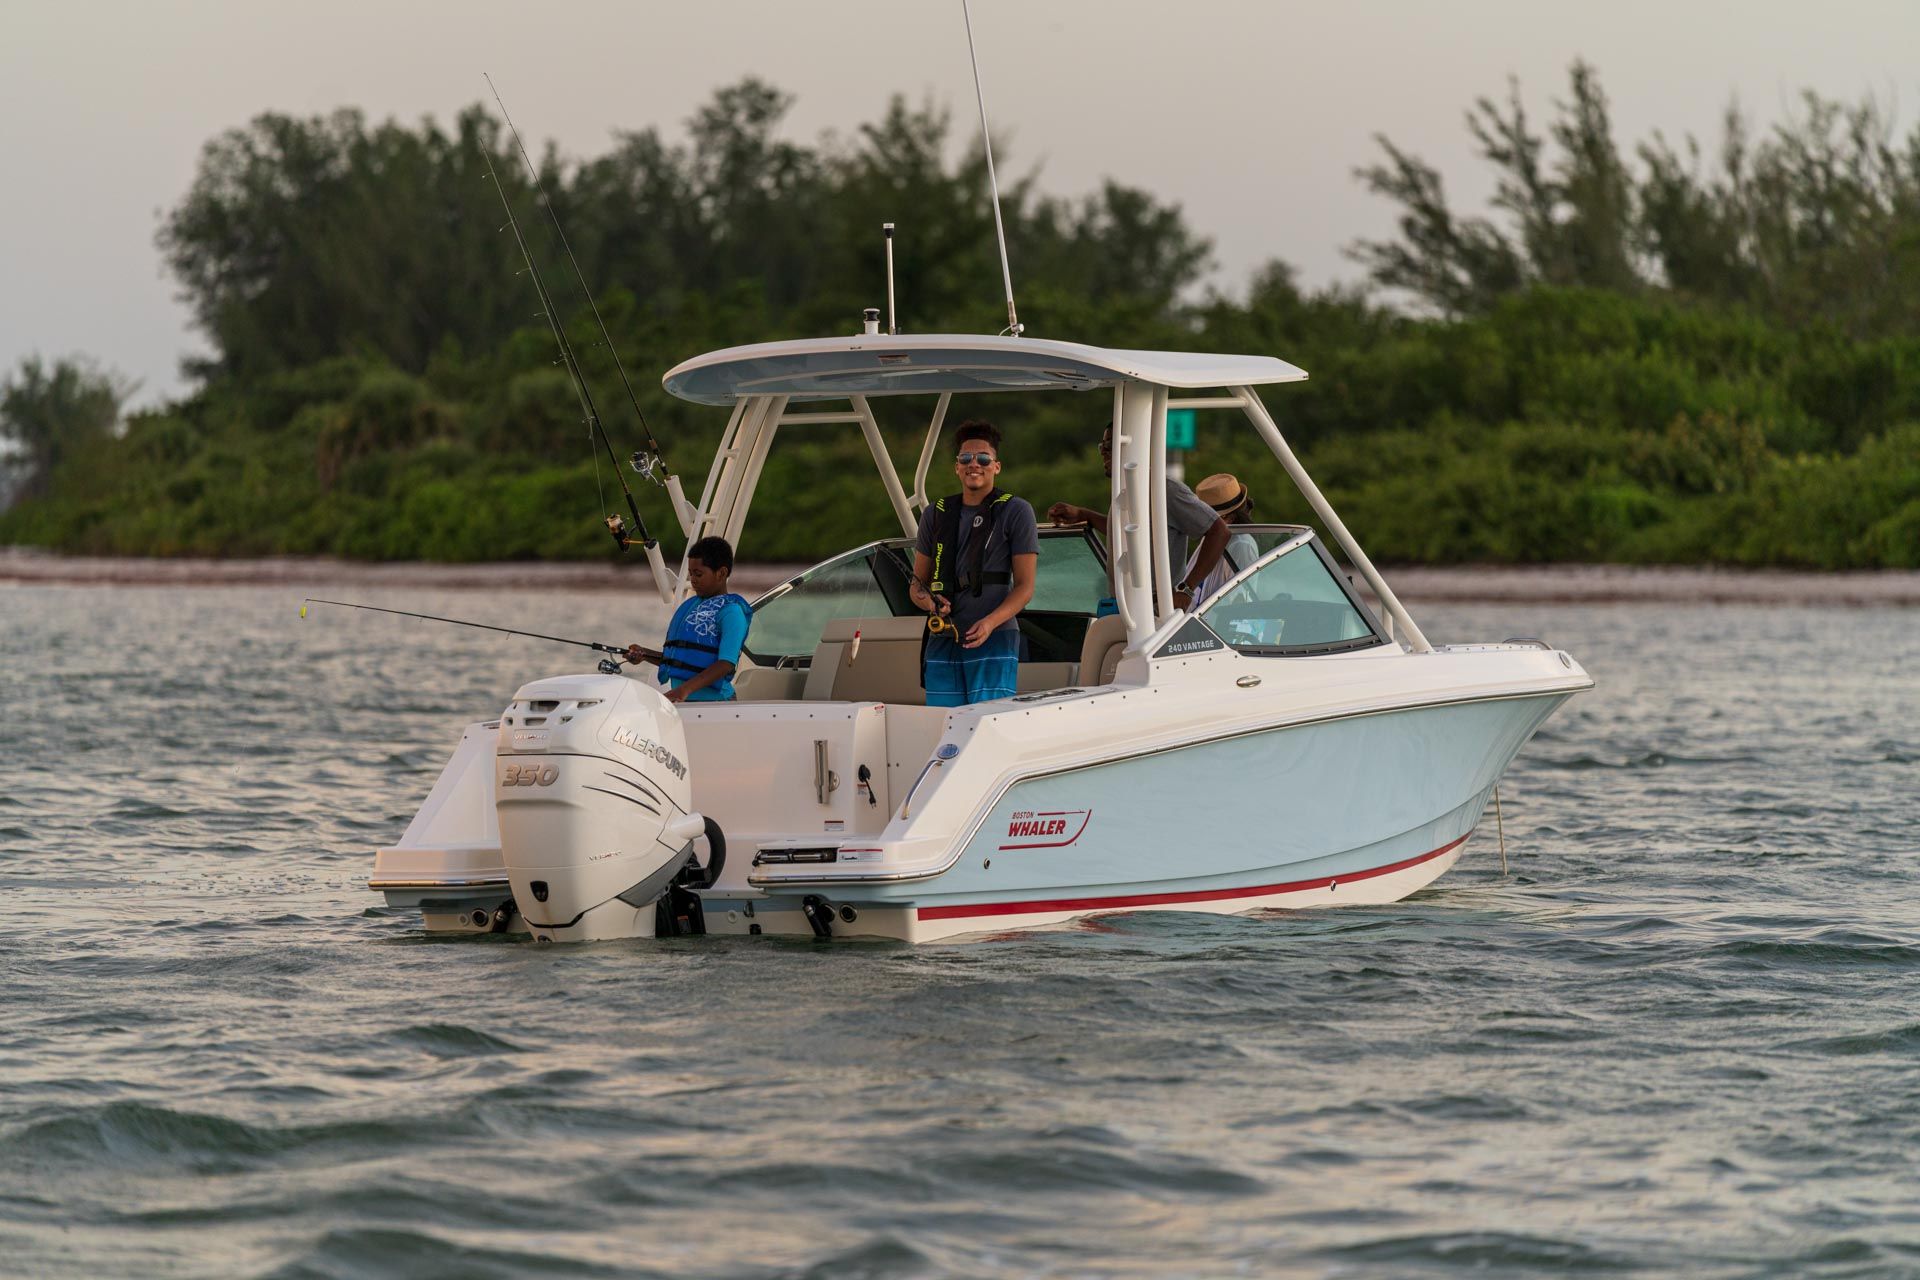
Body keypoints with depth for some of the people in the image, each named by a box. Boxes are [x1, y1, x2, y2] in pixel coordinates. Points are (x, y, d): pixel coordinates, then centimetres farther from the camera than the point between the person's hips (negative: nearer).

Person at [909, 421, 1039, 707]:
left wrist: (991, 622, -19)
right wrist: (929, 601, -5)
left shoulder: (1016, 512, 3)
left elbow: (1025, 586, -1)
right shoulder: (935, 515, 16)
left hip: (994, 640, -4)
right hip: (942, 641, 4)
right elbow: (917, 584, 21)